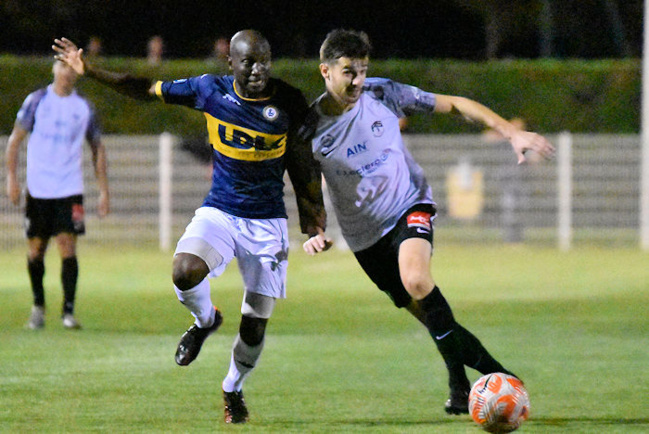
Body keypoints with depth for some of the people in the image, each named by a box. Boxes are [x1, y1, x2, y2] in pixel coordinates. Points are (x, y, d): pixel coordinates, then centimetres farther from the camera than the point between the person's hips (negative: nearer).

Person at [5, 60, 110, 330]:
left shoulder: (84, 107, 6)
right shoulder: (36, 101, 2)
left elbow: (97, 149, 14)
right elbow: (15, 139, 5)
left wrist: (104, 191, 9)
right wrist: (11, 177, -4)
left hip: (69, 190, 0)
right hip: (38, 189, 0)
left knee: (68, 247, -12)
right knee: (36, 249, 6)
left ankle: (68, 312, -10)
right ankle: (38, 306, 25)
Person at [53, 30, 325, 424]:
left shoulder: (290, 103, -9)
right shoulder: (211, 90, -7)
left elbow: (303, 163, 5)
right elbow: (147, 89, 5)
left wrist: (313, 214, 9)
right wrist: (89, 71, 0)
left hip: (267, 223, 0)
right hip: (218, 213, 0)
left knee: (256, 323, 0)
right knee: (185, 273, -29)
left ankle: (234, 389, 30)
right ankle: (206, 320, 6)